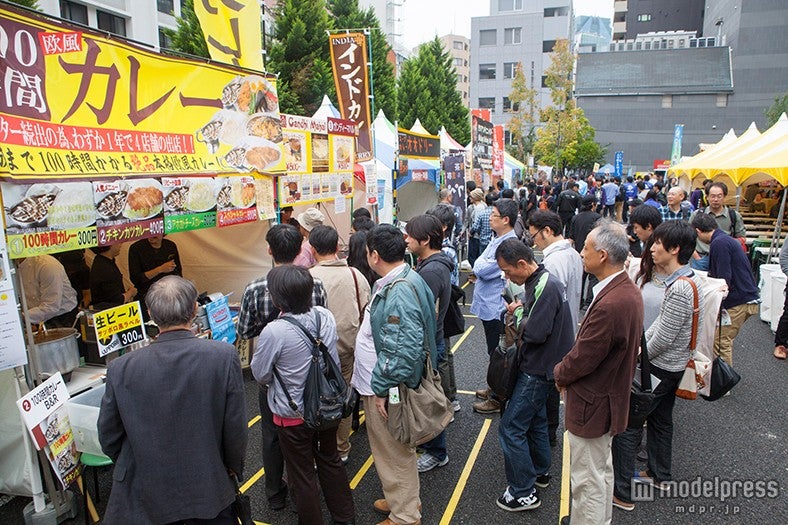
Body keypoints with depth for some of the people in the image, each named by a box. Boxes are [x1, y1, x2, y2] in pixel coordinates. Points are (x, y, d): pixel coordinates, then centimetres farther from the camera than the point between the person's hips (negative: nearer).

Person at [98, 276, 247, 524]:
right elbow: (235, 427, -13)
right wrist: (234, 467, 6)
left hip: (144, 494, 1)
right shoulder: (225, 356, -20)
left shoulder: (120, 369, -15)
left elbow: (108, 438, -2)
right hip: (209, 493, -1)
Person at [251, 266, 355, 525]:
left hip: (294, 415, -5)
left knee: (303, 474, 16)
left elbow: (260, 375, -13)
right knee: (330, 460, 26)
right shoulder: (325, 316, -13)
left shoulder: (273, 331, -29)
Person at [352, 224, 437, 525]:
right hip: (377, 382, 10)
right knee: (394, 450, 26)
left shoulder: (400, 291, -28)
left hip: (385, 390, -10)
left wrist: (383, 388, -22)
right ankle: (403, 499, 45)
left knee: (394, 453, 9)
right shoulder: (396, 281, 5)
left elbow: (404, 350, -31)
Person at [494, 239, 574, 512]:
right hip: (541, 366, 10)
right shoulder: (540, 280, 5)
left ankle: (523, 492, 8)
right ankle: (540, 472, 41)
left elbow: (536, 333, -29)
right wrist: (523, 307, -2)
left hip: (538, 371, -10)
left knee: (510, 427, -3)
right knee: (535, 419, 24)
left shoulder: (545, 287, -25)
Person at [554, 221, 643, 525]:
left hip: (592, 405, -10)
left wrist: (560, 374, -5)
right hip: (611, 395, 10)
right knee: (603, 470, 28)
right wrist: (566, 371, 2)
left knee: (588, 482, 9)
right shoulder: (629, 290, -1)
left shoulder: (609, 305, -33)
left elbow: (582, 359, -25)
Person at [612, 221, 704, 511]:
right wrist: (637, 345, 5)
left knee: (627, 424, -3)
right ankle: (659, 475, 42)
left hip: (660, 368, -10)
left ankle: (622, 493, 7)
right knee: (660, 420, 24)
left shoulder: (679, 288, -27)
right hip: (673, 366, 10)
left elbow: (663, 338, -25)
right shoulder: (689, 279, 5)